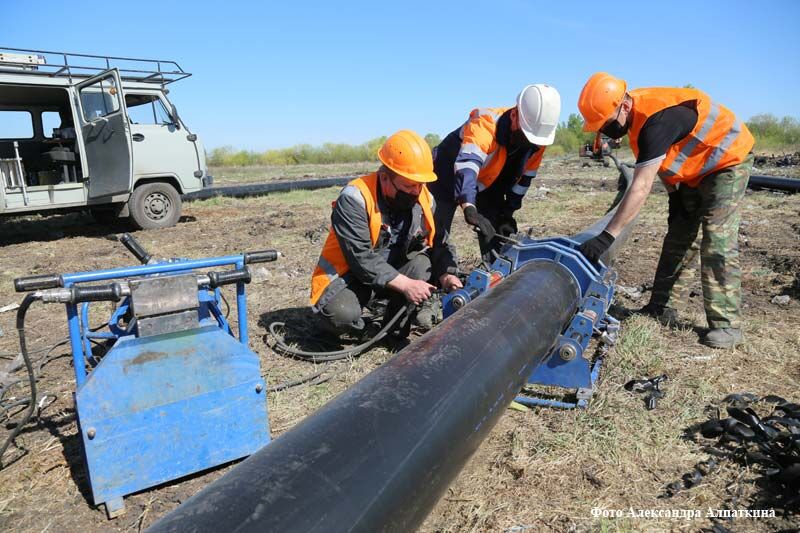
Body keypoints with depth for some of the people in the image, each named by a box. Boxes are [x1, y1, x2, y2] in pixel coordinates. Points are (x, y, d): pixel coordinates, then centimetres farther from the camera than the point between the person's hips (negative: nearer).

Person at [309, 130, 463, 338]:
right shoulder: (354, 198, -25)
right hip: (349, 274, -5)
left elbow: (438, 243, -3)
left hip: (392, 270, 5)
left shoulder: (424, 198, -7)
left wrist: (445, 274, -23)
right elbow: (361, 258, -30)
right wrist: (405, 284, -33)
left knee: (422, 263, -24)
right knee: (343, 314, -34)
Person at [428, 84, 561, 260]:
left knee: (500, 240, 2)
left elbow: (524, 178, -1)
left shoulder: (537, 139, -14)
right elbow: (466, 167, -51)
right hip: (448, 179, -6)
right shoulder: (486, 124, -36)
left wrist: (507, 213, -5)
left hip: (487, 186, 6)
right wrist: (469, 208, -66)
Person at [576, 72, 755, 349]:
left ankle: (726, 324, -6)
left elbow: (640, 190, -42)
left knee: (718, 243, -15)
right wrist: (675, 194, 3)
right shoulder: (635, 114, -9)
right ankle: (663, 308, 16)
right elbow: (661, 161, 8)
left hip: (728, 161, -9)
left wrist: (606, 236, -43)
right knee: (678, 238, 8)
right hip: (694, 170, 9)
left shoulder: (656, 120, -37)